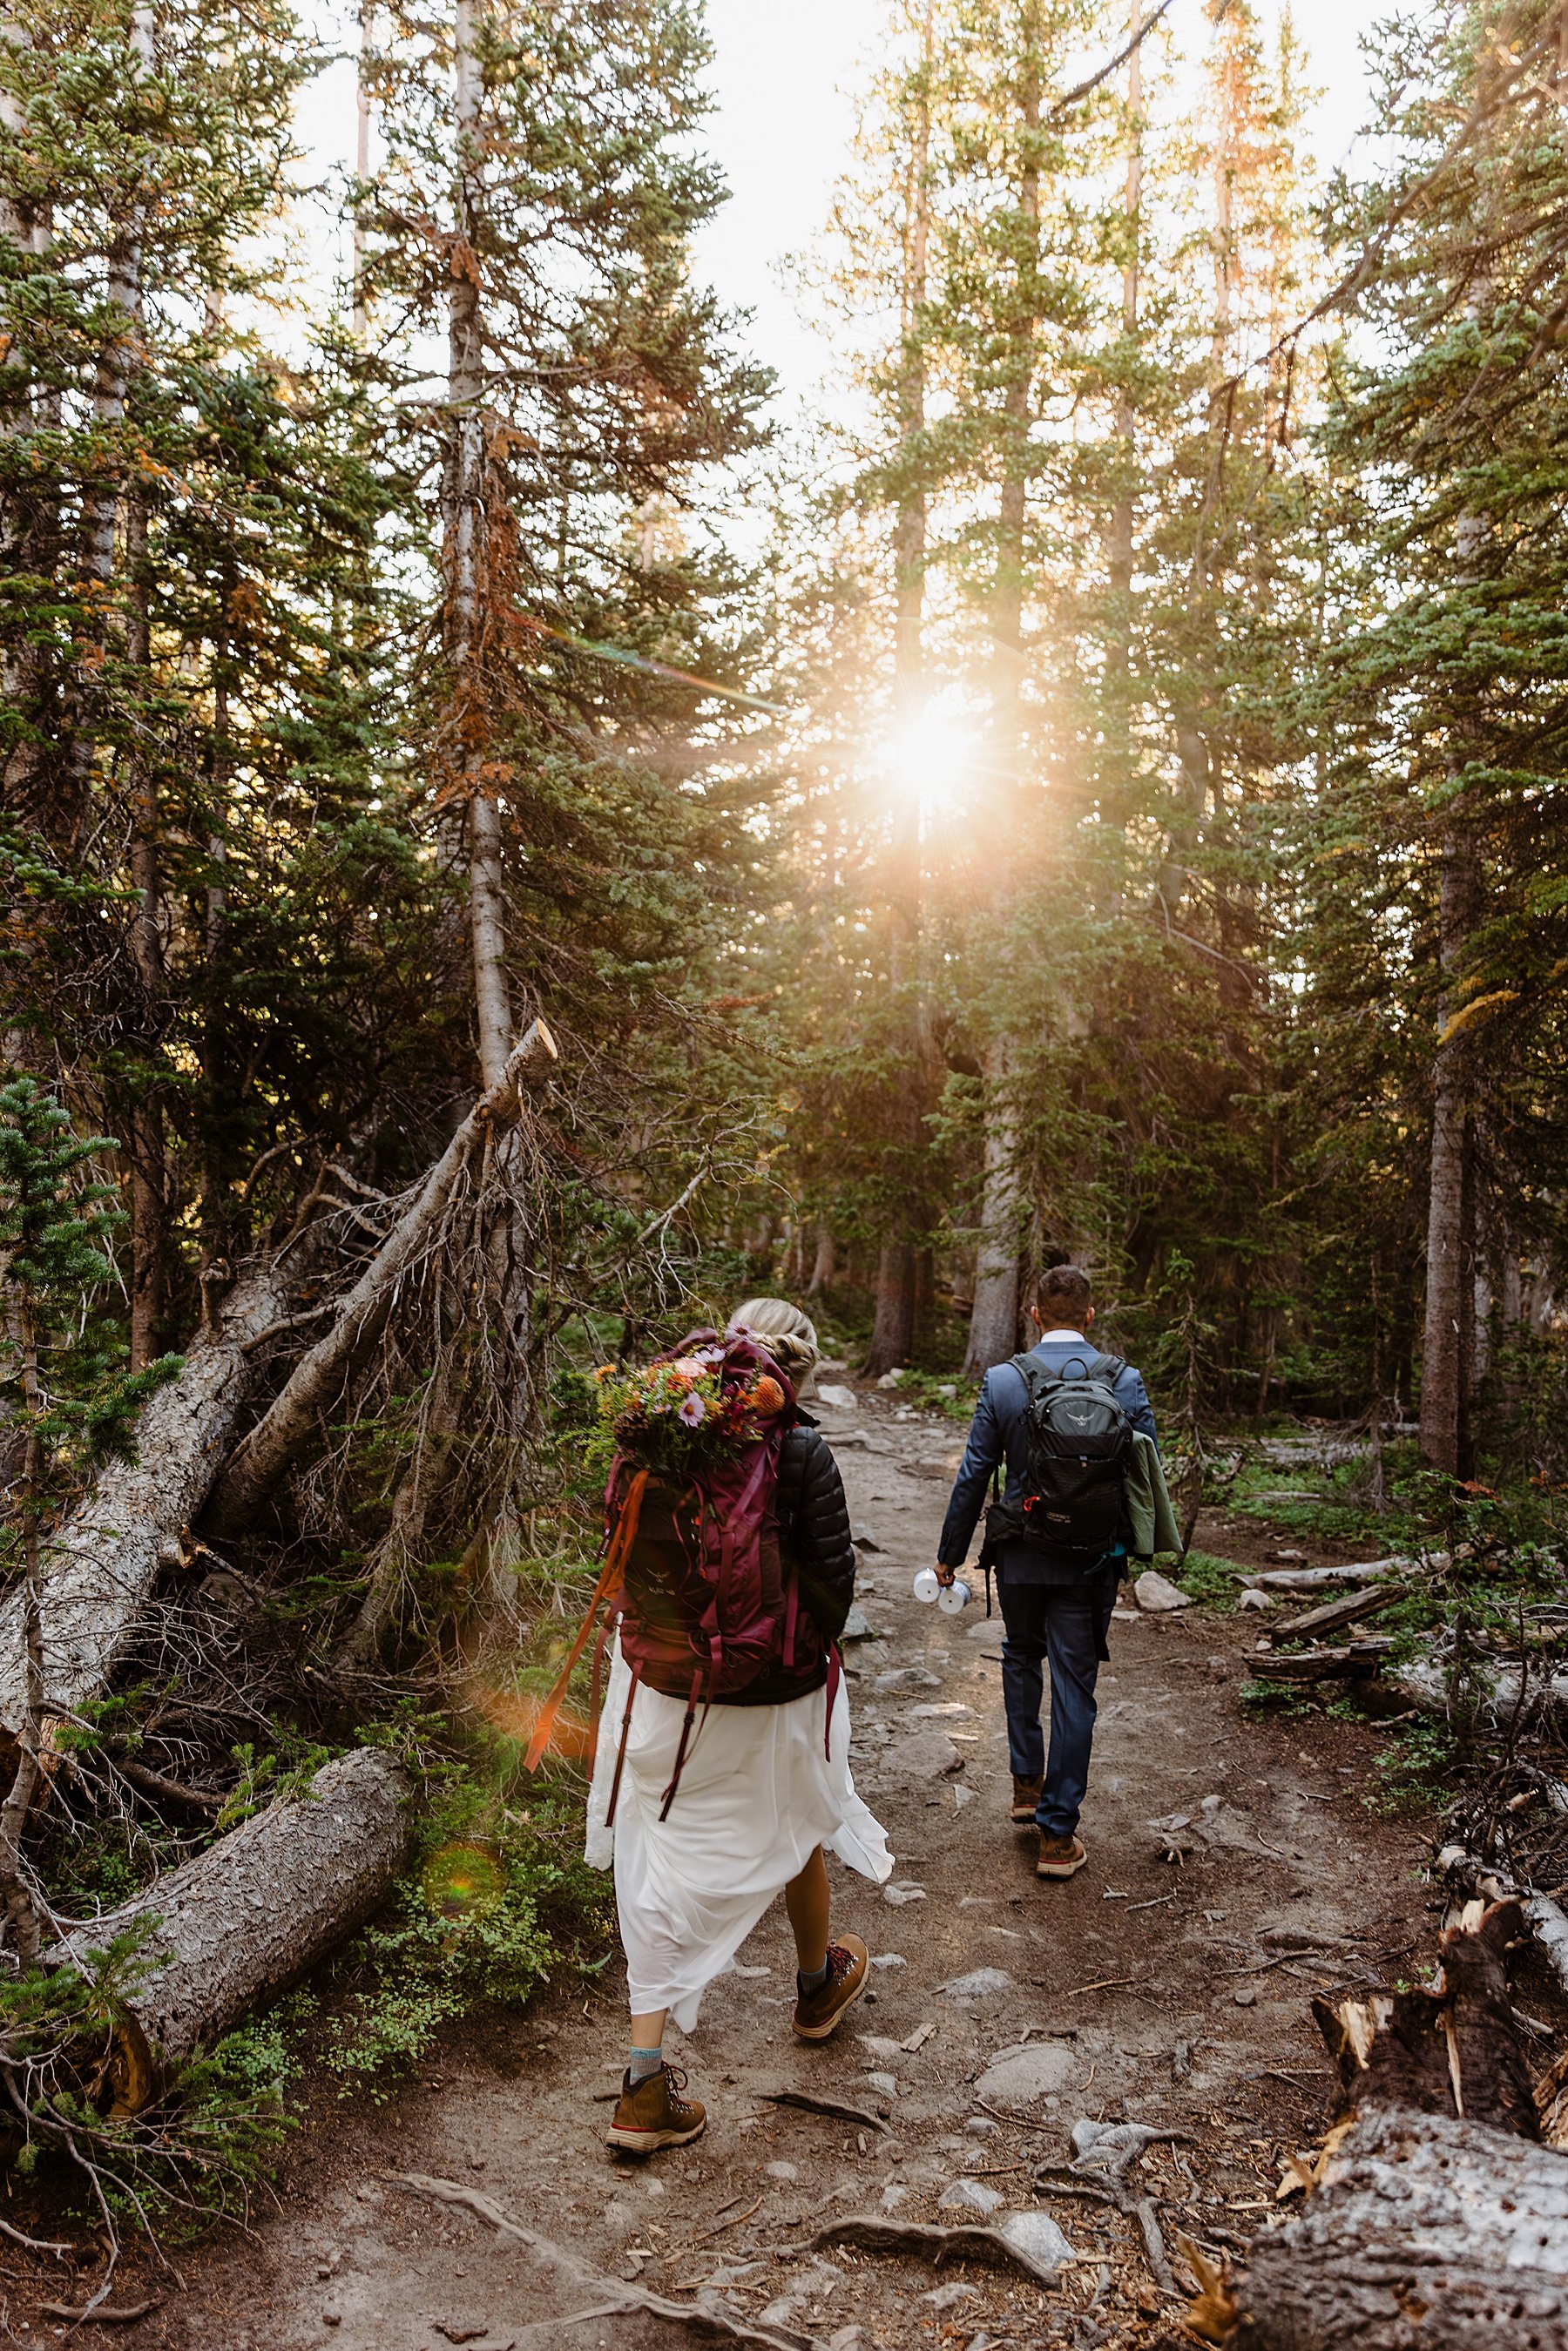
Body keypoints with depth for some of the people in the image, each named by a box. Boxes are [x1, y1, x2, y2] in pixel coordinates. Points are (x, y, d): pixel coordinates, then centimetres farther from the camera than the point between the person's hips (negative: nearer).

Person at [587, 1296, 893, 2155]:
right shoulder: (802, 1454, -19)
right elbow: (831, 1581, -17)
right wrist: (813, 1643, 3)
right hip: (775, 1693, -2)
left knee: (665, 1868, 14)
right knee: (797, 1832, 25)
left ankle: (645, 2083, 14)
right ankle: (818, 1984, 51)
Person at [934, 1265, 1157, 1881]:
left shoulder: (1002, 1381, -10)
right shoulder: (1125, 1381, -8)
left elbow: (973, 1475, -5)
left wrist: (950, 1552, 6)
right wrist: (1136, 1547, 15)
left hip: (1022, 1555, 0)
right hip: (1093, 1559, 0)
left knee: (1021, 1657, 26)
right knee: (1074, 1686, 7)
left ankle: (1026, 1782, 29)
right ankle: (1057, 1834, 13)